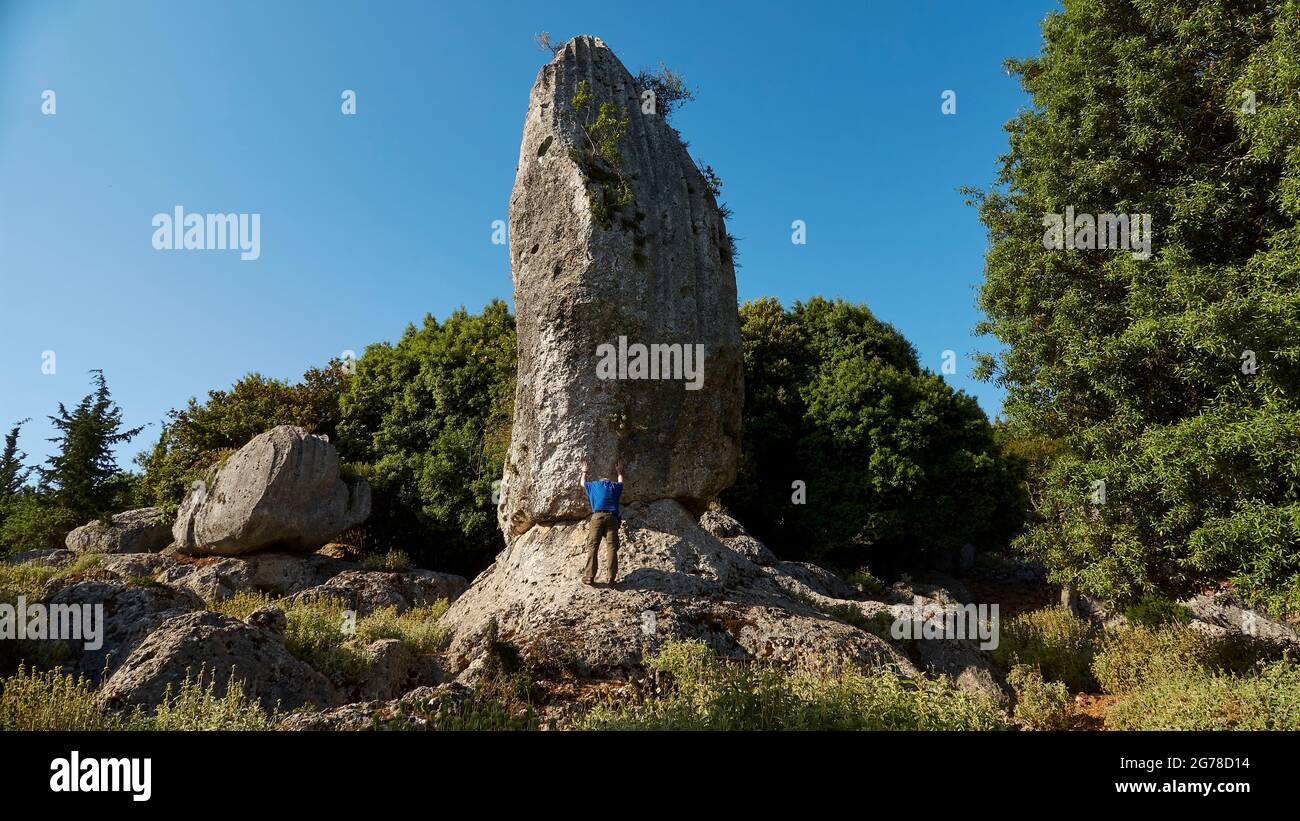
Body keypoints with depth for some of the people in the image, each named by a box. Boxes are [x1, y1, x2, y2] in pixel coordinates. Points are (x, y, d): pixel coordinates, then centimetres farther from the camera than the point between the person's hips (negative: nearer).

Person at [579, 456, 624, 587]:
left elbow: (583, 483, 44)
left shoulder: (594, 485, 22)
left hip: (597, 516, -1)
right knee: (612, 548, -5)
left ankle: (589, 576, -13)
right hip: (612, 517, 1)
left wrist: (584, 472, 61)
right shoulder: (615, 486, 24)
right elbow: (621, 482, 49)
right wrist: (619, 471, 65)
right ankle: (612, 579, -13)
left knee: (592, 546, -3)